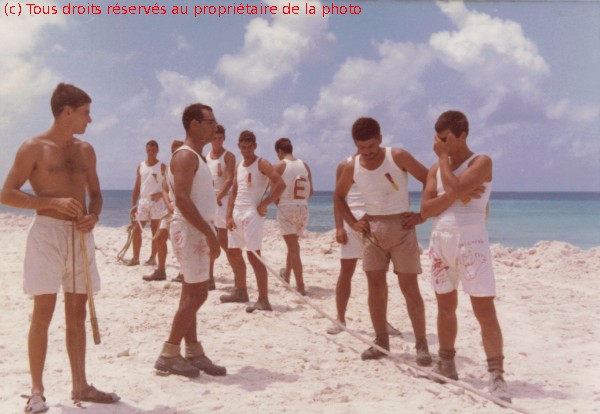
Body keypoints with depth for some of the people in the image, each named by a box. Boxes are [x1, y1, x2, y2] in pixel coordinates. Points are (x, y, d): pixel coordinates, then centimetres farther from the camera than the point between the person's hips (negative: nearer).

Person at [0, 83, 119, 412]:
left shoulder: (85, 150, 13)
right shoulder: (34, 148, -4)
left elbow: (95, 193, 19)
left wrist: (93, 216, -4)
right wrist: (54, 202, -18)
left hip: (80, 235, 6)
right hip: (47, 233, -6)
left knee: (77, 314, 10)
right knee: (43, 314, -4)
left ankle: (80, 385, 18)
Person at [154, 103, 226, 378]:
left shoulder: (196, 157, 18)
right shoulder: (185, 156, -13)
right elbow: (182, 200, -23)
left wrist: (208, 233, 14)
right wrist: (210, 233, -23)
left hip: (198, 231, 10)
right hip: (190, 231, -10)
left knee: (192, 295, 11)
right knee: (196, 294, -8)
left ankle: (193, 352, 17)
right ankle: (169, 355, -1)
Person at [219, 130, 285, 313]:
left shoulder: (262, 164, -7)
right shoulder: (238, 166, 15)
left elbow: (281, 184, -18)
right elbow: (234, 193, 15)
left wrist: (264, 204, -15)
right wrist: (229, 216, 4)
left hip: (252, 214, -8)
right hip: (237, 213, 8)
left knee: (253, 255, -13)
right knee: (233, 253, 14)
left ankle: (263, 300, -13)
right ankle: (241, 292, 30)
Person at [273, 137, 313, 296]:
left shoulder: (280, 166, -6)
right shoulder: (304, 165, 7)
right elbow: (310, 192, 8)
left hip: (286, 208, -5)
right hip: (303, 208, 5)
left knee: (293, 247, -3)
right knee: (294, 243, 24)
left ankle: (300, 286, -6)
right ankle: (287, 273, 42)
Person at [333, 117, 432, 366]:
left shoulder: (398, 157, -8)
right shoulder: (352, 168, 4)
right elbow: (339, 196, 20)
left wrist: (423, 215, -9)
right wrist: (352, 222, 8)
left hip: (401, 227, -4)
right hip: (372, 231, 4)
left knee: (409, 287, -4)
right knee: (375, 287, 5)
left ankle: (421, 344, 2)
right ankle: (381, 342, 16)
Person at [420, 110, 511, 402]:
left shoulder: (481, 162, -4)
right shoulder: (436, 169, 12)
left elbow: (455, 187, -22)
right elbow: (426, 209, 1)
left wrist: (443, 156, -9)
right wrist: (457, 196, -13)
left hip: (471, 241, -6)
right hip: (440, 241, 6)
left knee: (484, 311, -9)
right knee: (445, 306, 13)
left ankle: (496, 377, -5)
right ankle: (446, 365, 26)